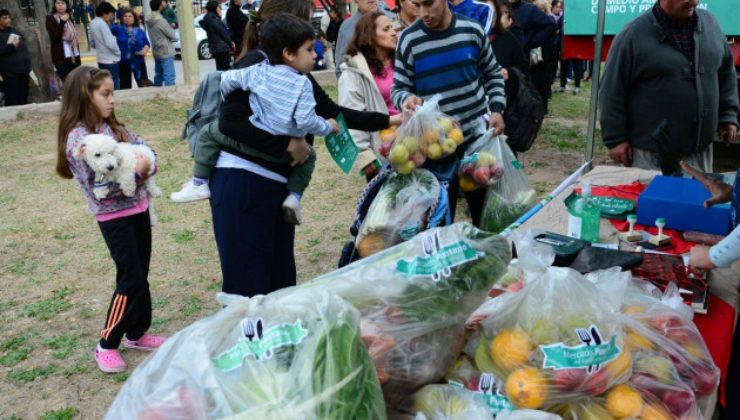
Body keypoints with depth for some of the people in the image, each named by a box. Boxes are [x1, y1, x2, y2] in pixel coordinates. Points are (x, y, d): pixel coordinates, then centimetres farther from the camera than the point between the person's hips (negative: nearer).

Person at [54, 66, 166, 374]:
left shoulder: (113, 127, 7)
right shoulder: (77, 138, -17)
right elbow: (98, 188, -22)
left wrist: (147, 166, -10)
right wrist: (136, 172, -21)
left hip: (138, 208, 7)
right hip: (114, 218, -7)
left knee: (140, 276, 15)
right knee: (131, 281, -5)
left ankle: (136, 333, 31)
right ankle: (106, 345, 12)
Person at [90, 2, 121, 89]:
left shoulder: (93, 23, 10)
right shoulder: (102, 24, -16)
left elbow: (92, 43, 18)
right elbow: (110, 43, -20)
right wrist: (118, 53, -5)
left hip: (101, 60, 9)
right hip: (110, 60, -9)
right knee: (114, 87, -5)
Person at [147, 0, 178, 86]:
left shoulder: (150, 20, 6)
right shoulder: (160, 21, -19)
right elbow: (173, 36, -13)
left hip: (156, 52, 9)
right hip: (166, 52, -9)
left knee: (158, 75, 17)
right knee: (169, 76, -9)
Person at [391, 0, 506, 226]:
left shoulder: (472, 30, -1)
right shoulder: (409, 39, -8)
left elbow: (493, 75, 11)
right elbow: (398, 89, -3)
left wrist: (497, 110, -3)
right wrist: (407, 99, -26)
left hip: (478, 136, 2)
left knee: (484, 211, 17)